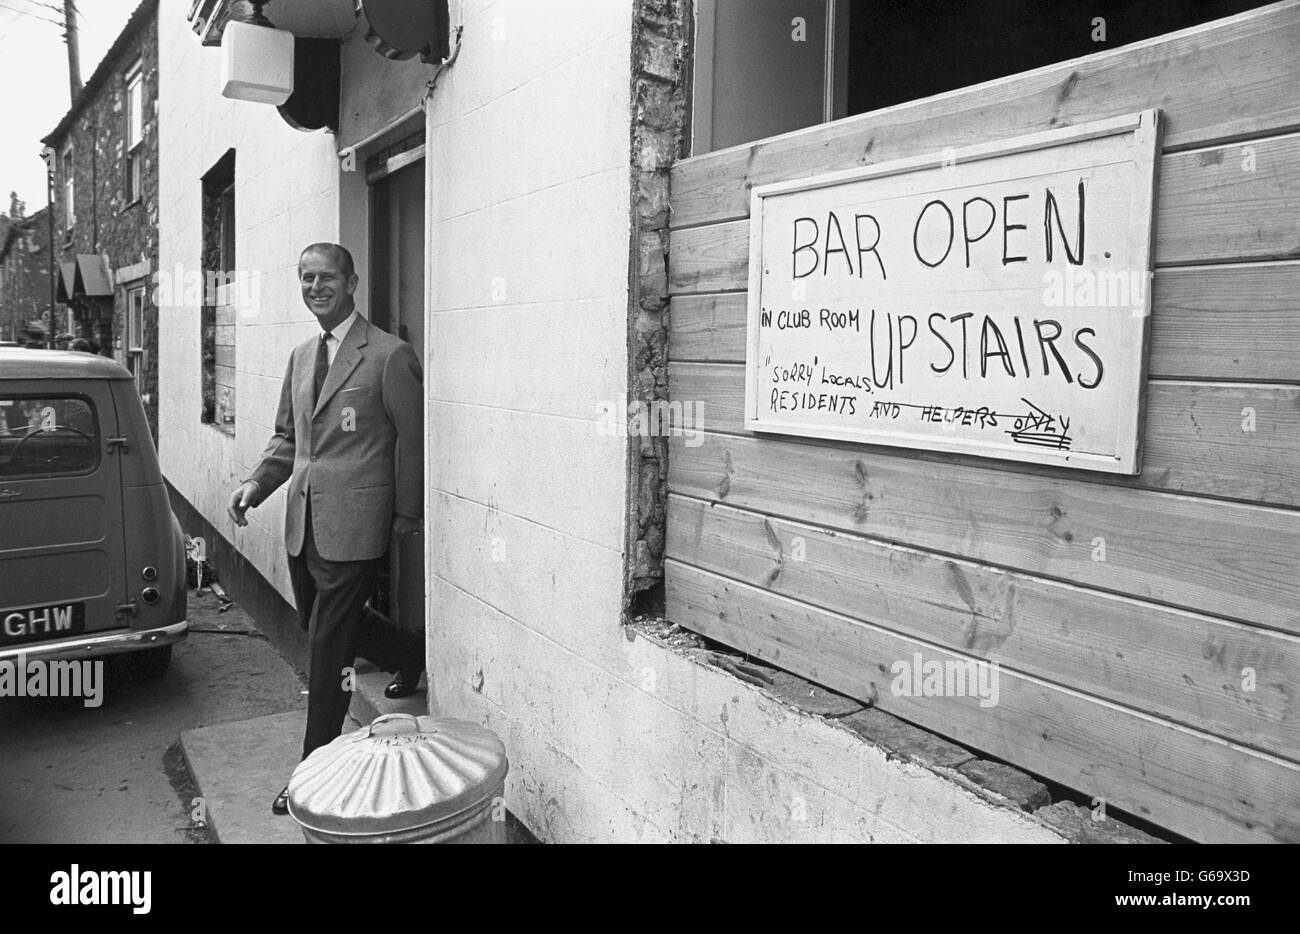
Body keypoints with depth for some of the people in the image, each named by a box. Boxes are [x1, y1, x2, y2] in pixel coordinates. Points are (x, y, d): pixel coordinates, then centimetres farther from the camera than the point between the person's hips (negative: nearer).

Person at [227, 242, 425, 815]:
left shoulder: (390, 356, -11)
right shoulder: (301, 356, 13)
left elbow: (411, 441, -7)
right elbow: (287, 436, 18)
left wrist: (406, 517, -3)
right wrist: (257, 483, 2)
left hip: (354, 525, -8)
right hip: (303, 521, 8)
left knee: (326, 645, -1)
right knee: (315, 624, 22)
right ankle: (409, 653, 47)